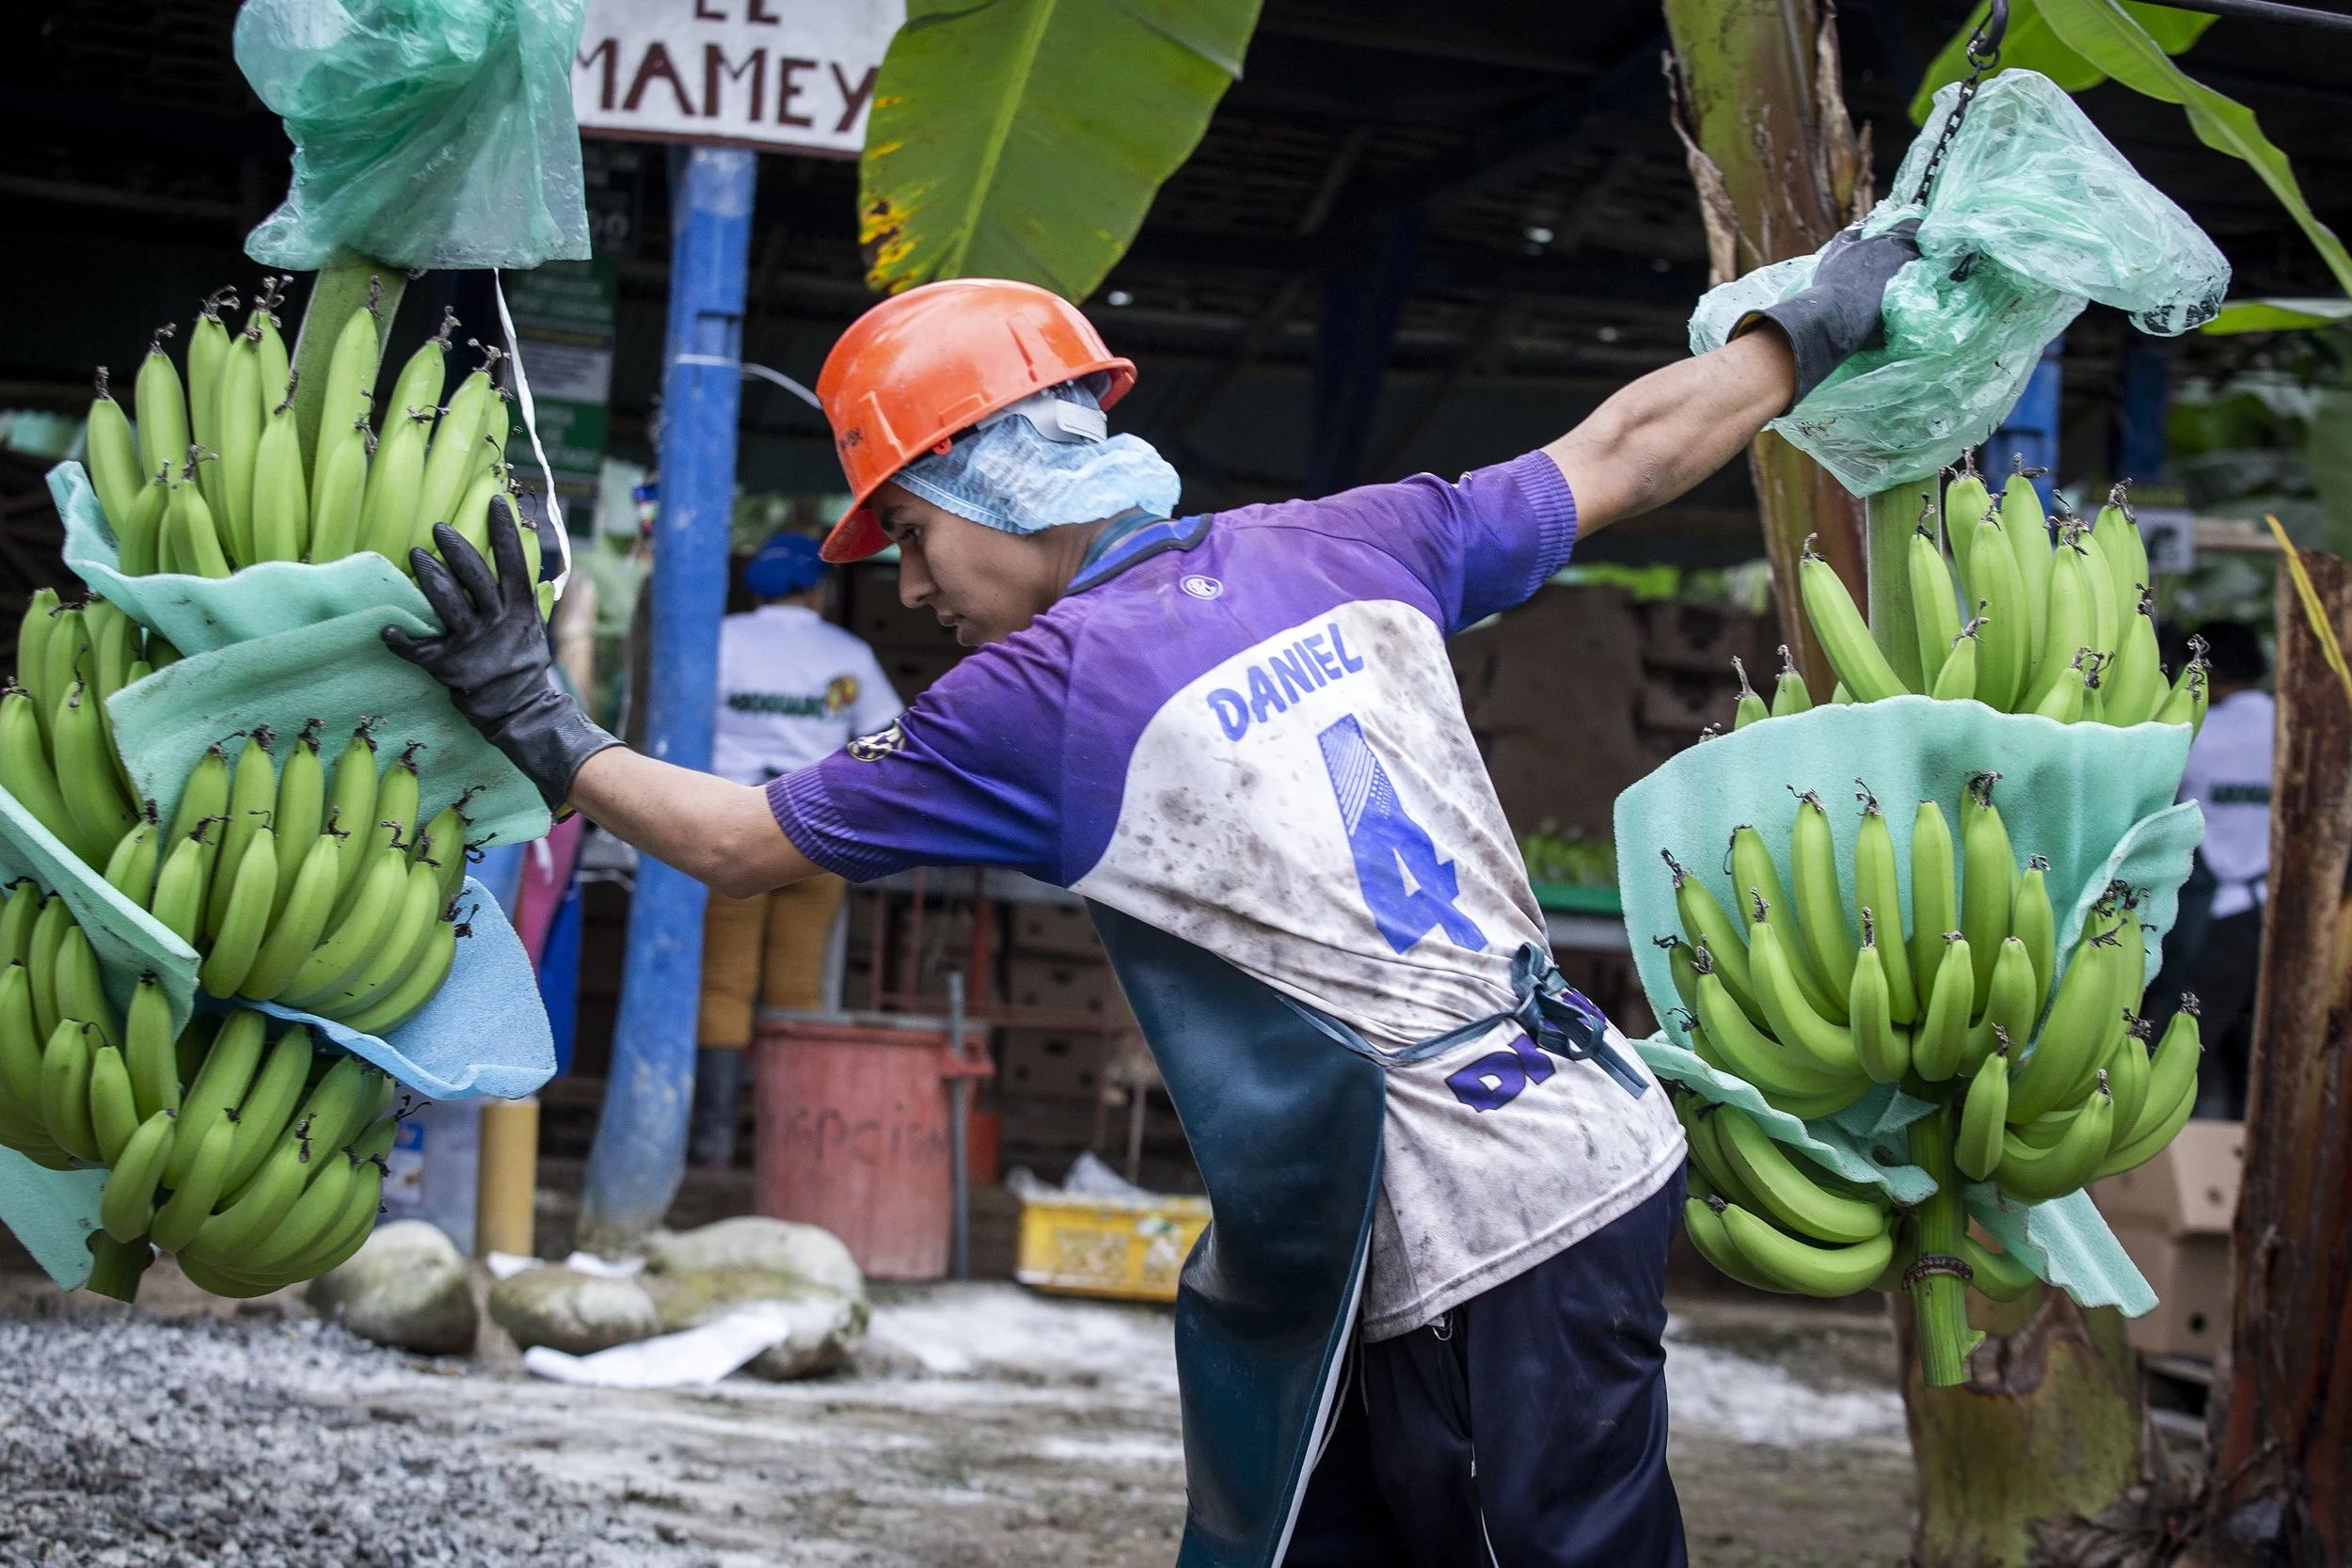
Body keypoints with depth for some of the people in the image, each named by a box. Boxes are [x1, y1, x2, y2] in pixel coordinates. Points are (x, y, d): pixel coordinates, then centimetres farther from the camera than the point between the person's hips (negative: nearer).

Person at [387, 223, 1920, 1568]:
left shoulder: (1046, 694, -10)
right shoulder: (1349, 544, 7)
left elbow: (746, 844, 2)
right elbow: (1625, 452, 18)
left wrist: (549, 736, 15)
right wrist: (1819, 322, 32)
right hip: (1593, 1147, 8)